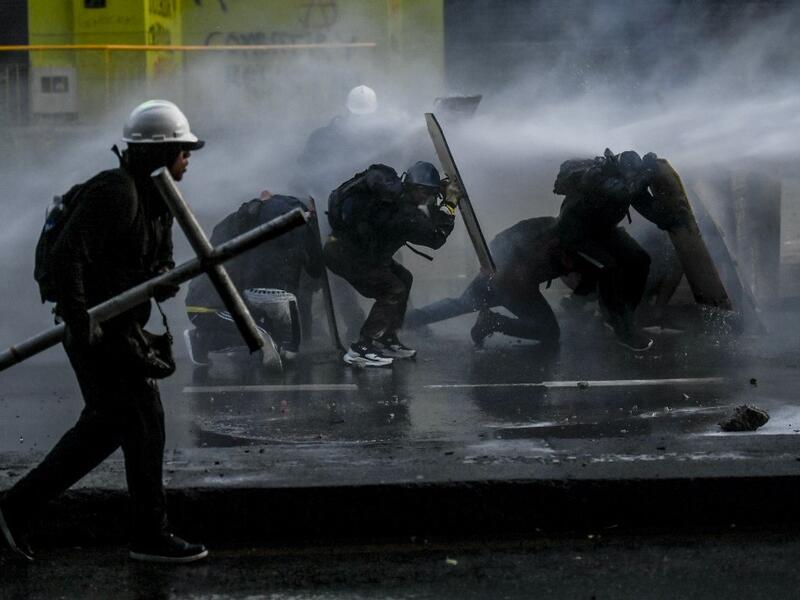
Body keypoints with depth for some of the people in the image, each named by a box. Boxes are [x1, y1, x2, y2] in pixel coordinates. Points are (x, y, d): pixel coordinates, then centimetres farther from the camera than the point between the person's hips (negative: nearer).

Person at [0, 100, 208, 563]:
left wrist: (165, 279, -5)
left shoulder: (158, 199, 14)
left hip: (120, 327, 10)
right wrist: (81, 322, -28)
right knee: (144, 422, -4)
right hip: (101, 328, -10)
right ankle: (152, 536, 7)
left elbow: (160, 261, 19)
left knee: (103, 427, 14)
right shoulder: (114, 192, -18)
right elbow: (68, 255, -25)